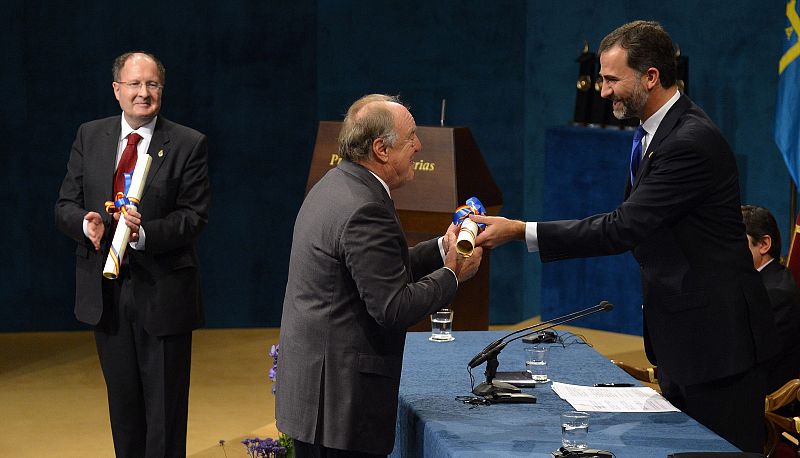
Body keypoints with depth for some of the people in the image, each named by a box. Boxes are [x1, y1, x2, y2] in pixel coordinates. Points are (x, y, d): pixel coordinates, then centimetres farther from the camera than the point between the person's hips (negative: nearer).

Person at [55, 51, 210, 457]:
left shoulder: (188, 145, -5)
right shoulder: (89, 137, 5)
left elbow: (194, 217, -10)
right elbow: (65, 205, 5)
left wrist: (145, 232, -27)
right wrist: (86, 222, -18)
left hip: (162, 290, -3)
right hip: (106, 289, 3)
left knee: (165, 405, 5)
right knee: (123, 401, 16)